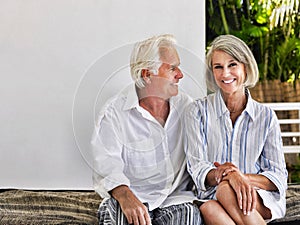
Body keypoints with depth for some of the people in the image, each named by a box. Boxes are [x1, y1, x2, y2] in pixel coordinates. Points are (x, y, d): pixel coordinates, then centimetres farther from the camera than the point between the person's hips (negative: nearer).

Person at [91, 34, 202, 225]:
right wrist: (125, 196, -32)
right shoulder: (115, 112, -2)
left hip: (176, 197, 3)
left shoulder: (186, 105, 13)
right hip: (133, 197, -3)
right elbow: (107, 163, -13)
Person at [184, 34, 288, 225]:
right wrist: (221, 175, -27)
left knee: (226, 190, -34)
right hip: (213, 196, 0)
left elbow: (278, 176, 5)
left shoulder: (266, 116, 8)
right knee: (208, 209, -36)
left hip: (262, 200, 0)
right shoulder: (198, 111, 5)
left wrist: (243, 177, -16)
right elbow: (197, 169, -3)